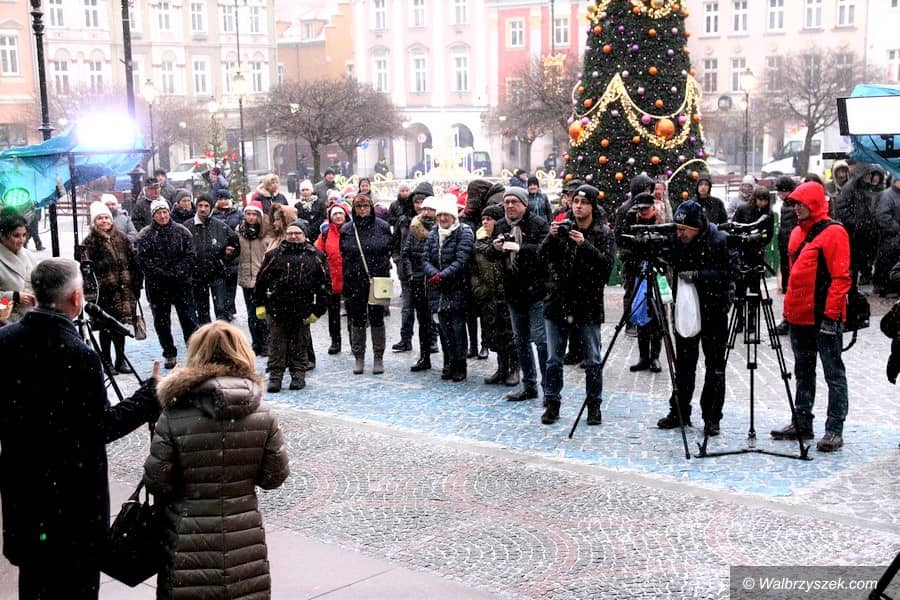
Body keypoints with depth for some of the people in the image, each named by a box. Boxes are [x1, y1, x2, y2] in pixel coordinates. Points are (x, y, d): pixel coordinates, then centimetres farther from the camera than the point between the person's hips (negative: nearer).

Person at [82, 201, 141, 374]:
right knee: (106, 327, 4)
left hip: (124, 289, 3)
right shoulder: (90, 242, -2)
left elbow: (133, 262, 11)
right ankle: (107, 361, 16)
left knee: (121, 324, 8)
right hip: (104, 290, -3)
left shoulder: (121, 238, 10)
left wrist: (136, 285, 7)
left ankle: (120, 360, 19)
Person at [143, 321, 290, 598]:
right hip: (246, 542, 2)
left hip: (189, 545, -2)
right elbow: (275, 475, -1)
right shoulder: (263, 416, -7)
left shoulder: (174, 417, -16)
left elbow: (156, 481, -11)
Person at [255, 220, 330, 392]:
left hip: (302, 311, 0)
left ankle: (298, 376, 19)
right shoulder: (274, 255, 2)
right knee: (277, 345, 2)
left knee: (300, 345, 9)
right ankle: (275, 377, 7)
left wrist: (318, 309, 1)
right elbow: (261, 280, 7)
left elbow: (325, 284, 4)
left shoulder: (316, 257, 3)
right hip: (277, 310, 0)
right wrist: (260, 304, 4)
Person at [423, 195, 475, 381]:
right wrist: (434, 274, -14)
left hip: (457, 289, -5)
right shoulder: (433, 234, 13)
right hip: (438, 289, 5)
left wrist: (443, 275, -21)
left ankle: (460, 366, 2)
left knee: (458, 327, -5)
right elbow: (425, 259, 6)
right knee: (444, 327, 8)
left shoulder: (464, 233, -4)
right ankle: (448, 364, 16)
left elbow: (461, 260, -14)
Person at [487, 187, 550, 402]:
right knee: (521, 341, 13)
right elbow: (491, 256, 12)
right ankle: (529, 385, 23)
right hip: (513, 293, 6)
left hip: (536, 291, -6)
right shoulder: (500, 227, 11)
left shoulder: (539, 224, -7)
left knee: (540, 339, -7)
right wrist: (495, 249, -10)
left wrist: (520, 248, -29)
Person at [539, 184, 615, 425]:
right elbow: (544, 256, -2)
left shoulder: (604, 233, -1)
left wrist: (585, 245, -25)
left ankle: (594, 405, 20)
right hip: (558, 302, 2)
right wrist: (551, 237, -20)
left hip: (588, 305, -2)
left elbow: (607, 263, -14)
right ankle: (552, 403, 19)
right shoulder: (562, 228, 5)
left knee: (592, 360, 7)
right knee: (554, 359, 8)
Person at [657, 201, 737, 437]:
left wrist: (697, 275, -25)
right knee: (683, 364, 11)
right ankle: (679, 413, 21)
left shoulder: (721, 241, -15)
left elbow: (729, 273, -20)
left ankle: (712, 418, 11)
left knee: (715, 366, 4)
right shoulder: (677, 241, -1)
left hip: (713, 311, -4)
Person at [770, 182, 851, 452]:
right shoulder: (797, 233, 14)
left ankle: (834, 430, 2)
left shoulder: (833, 233, -10)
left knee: (834, 374, -1)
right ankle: (802, 423, 23)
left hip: (825, 318, -8)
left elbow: (841, 277, -14)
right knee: (803, 372, 15)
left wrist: (830, 314, -18)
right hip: (799, 317, 9)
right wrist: (788, 309, 18)